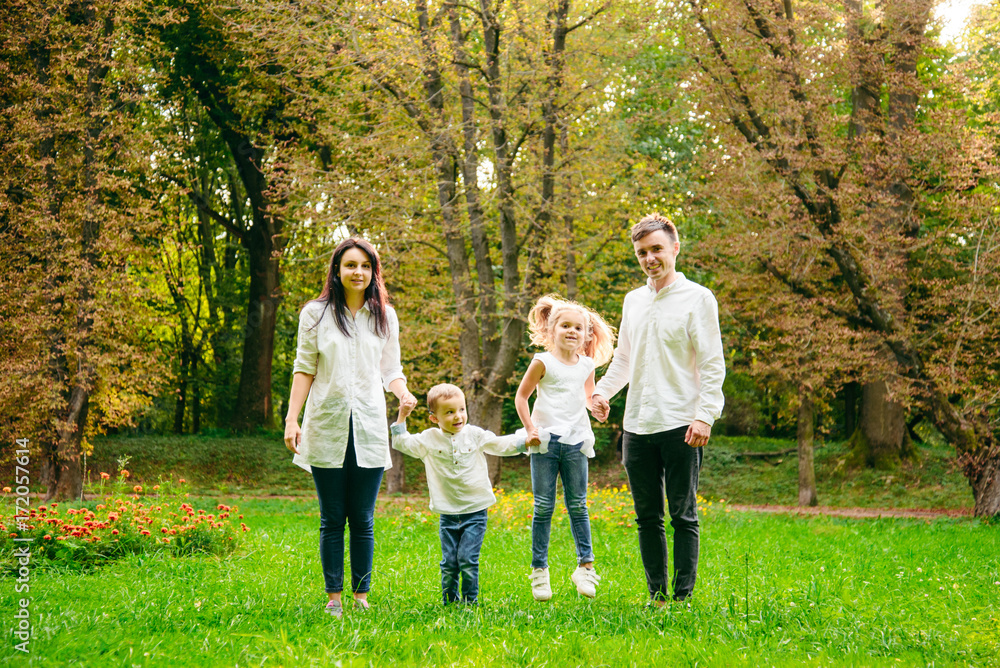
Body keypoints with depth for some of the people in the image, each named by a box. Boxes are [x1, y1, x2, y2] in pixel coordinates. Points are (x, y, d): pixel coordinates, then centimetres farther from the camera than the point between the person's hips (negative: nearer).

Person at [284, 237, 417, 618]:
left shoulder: (384, 316, 10)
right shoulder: (316, 313, 5)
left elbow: (390, 370, 14)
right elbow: (304, 369, 5)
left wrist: (404, 393, -8)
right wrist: (292, 419, -3)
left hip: (369, 430, 1)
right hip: (326, 429, -1)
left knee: (363, 519, 2)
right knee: (332, 518, 3)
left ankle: (361, 595, 10)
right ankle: (333, 597, 10)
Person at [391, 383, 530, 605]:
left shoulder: (475, 435, 2)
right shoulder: (429, 439, 3)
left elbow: (502, 445, 7)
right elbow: (402, 443, 6)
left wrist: (525, 441, -6)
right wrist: (402, 417, -2)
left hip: (475, 511, -1)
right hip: (448, 514, 1)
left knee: (467, 559, -8)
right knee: (449, 562, 2)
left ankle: (470, 601, 4)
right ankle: (450, 601, 17)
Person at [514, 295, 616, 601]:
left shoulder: (587, 365, 10)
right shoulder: (543, 362, -2)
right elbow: (521, 396, 2)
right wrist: (529, 429, -7)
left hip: (576, 442, 3)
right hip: (545, 441, -3)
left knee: (578, 505, 5)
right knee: (543, 507, -1)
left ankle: (585, 565, 12)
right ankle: (539, 569, 5)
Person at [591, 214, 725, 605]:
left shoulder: (697, 298, -3)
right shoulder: (633, 300, 14)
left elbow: (712, 364, -6)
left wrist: (705, 416, -16)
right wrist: (602, 390, 6)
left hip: (680, 426, -6)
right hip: (637, 426, 6)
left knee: (683, 517, 0)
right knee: (647, 517, 10)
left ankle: (682, 598, 5)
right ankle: (656, 597, 18)